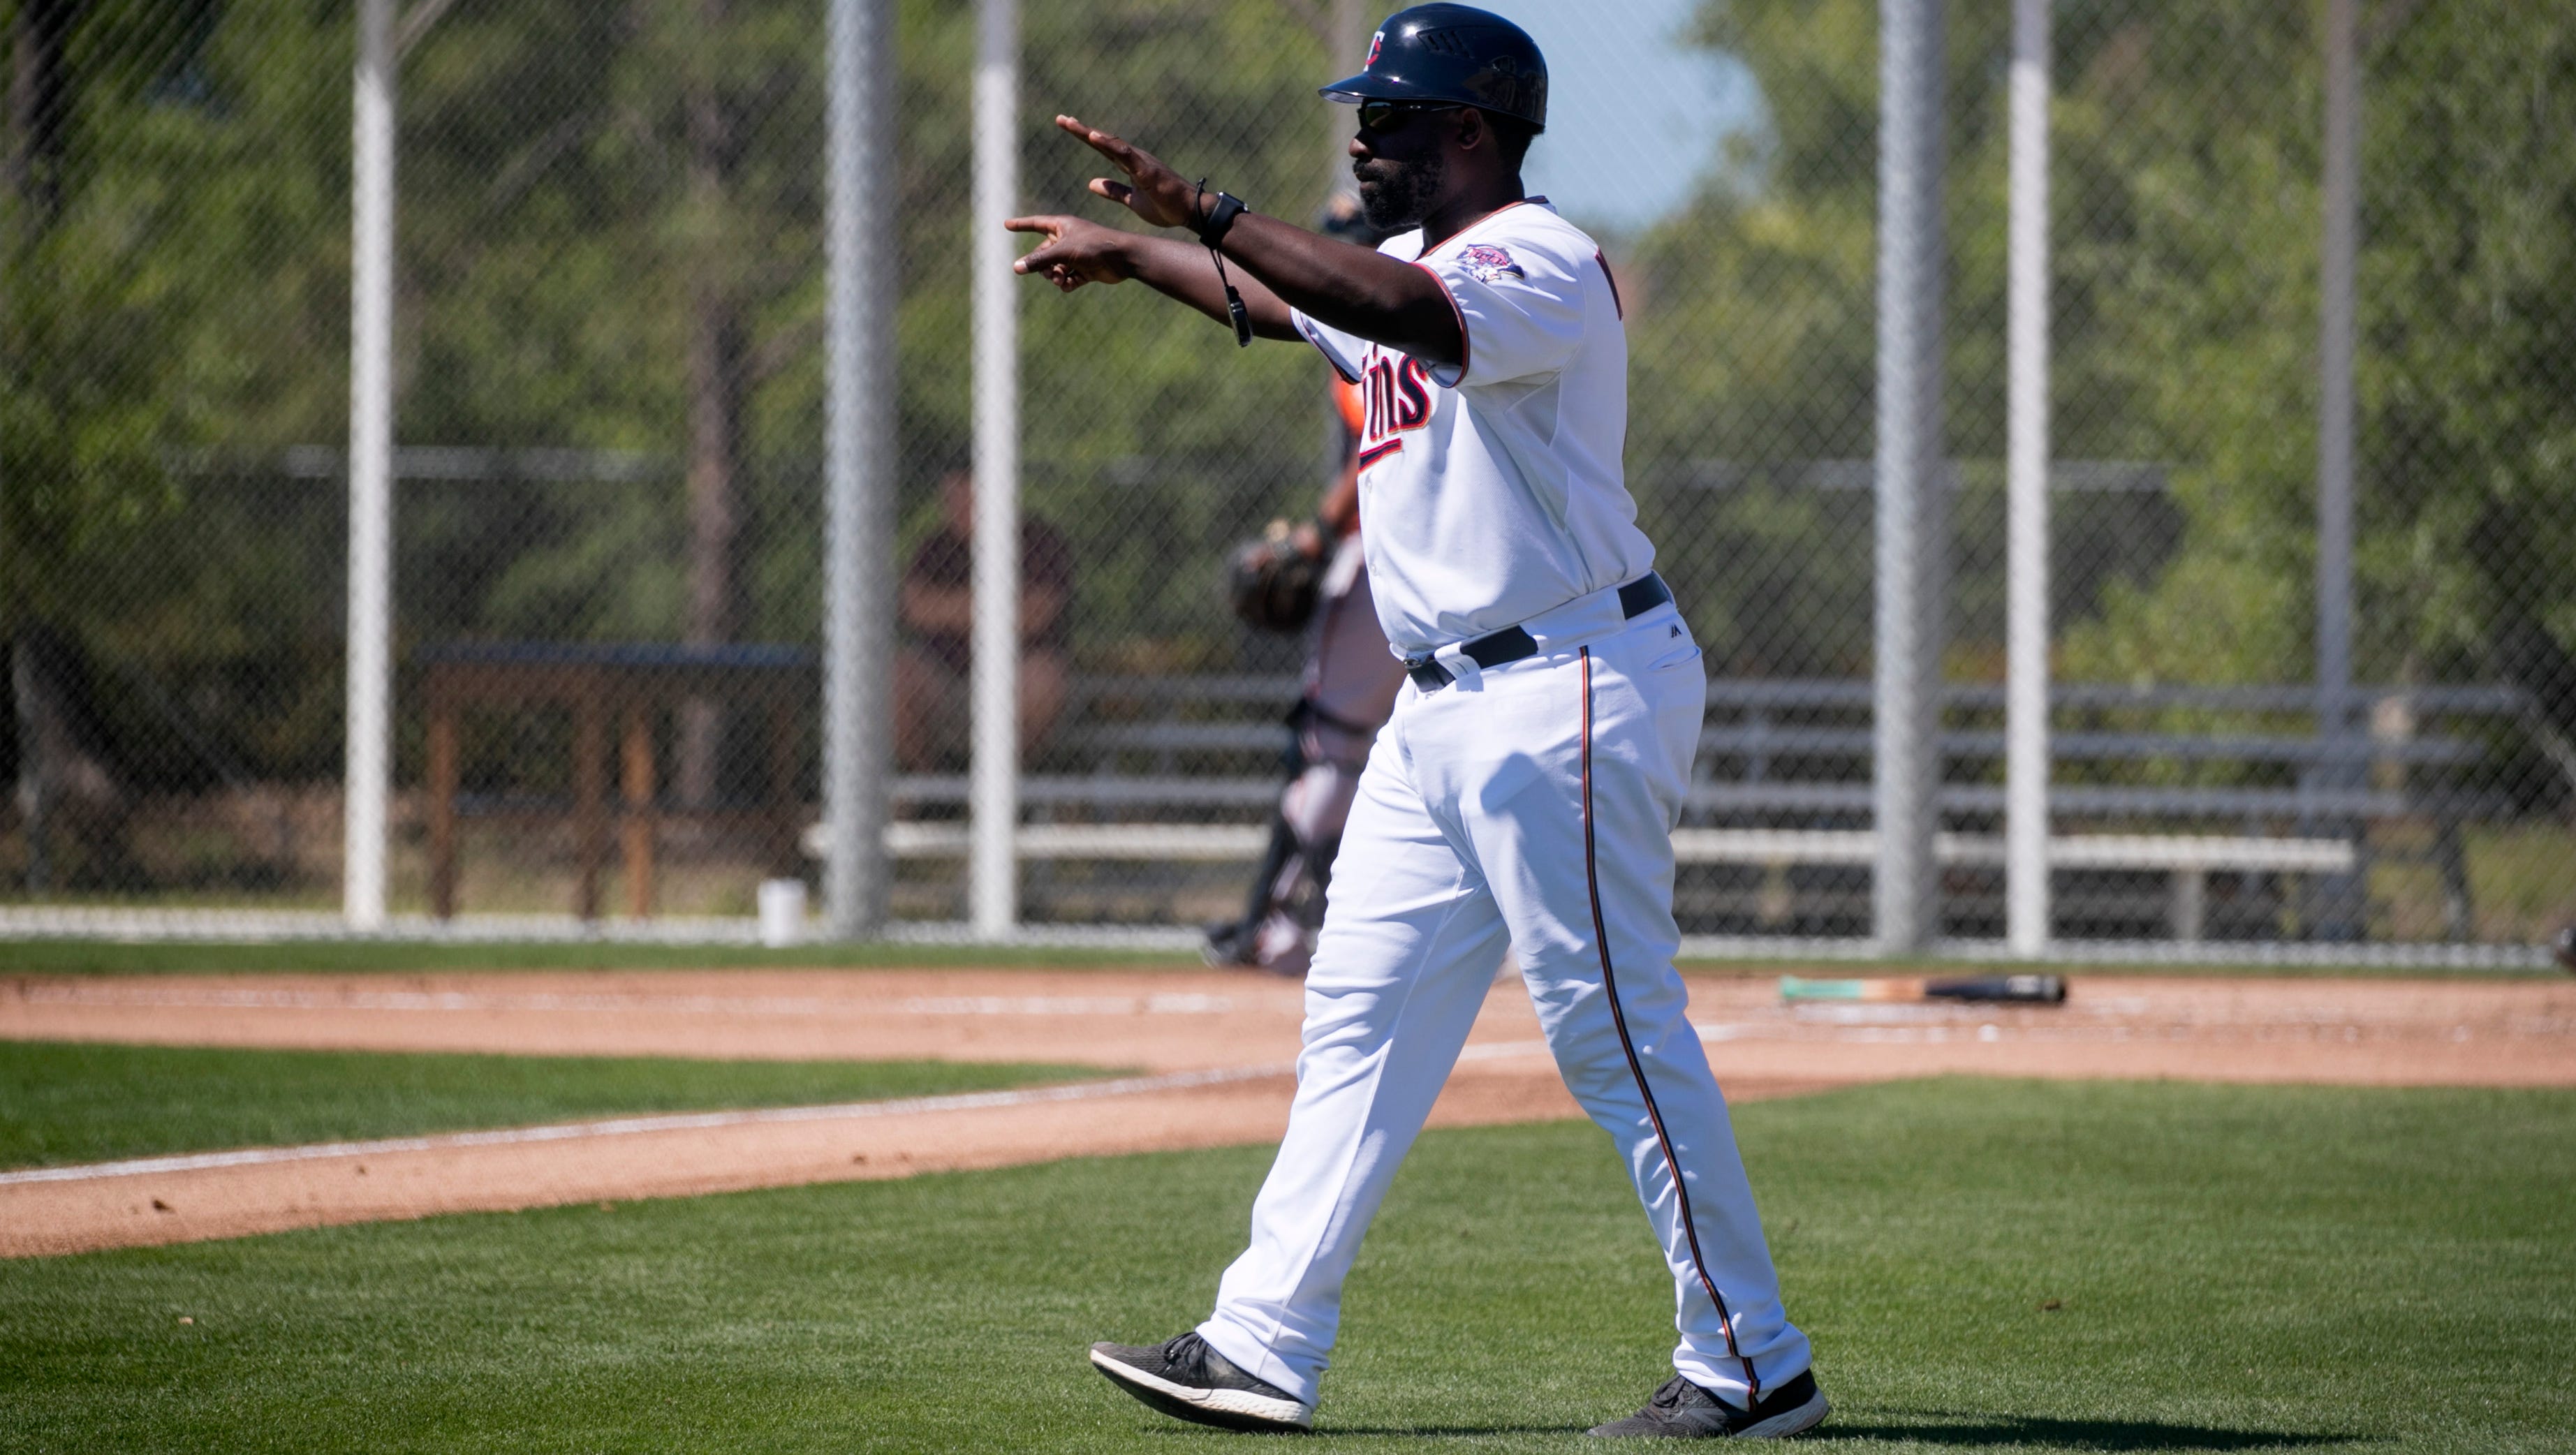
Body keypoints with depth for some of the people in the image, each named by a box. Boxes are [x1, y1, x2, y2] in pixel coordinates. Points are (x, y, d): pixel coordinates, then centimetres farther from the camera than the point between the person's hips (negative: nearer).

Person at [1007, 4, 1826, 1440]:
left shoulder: (1544, 264, -15)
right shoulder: (1407, 263, 15)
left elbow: (1406, 311, -35)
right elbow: (1273, 300, 36)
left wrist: (1205, 210, -38)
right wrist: (1135, 252, 41)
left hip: (1575, 689, -10)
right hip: (1446, 709, 10)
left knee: (1619, 1030, -8)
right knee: (1363, 1013, 8)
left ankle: (1753, 1366, -2)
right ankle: (1264, 1347, 11)